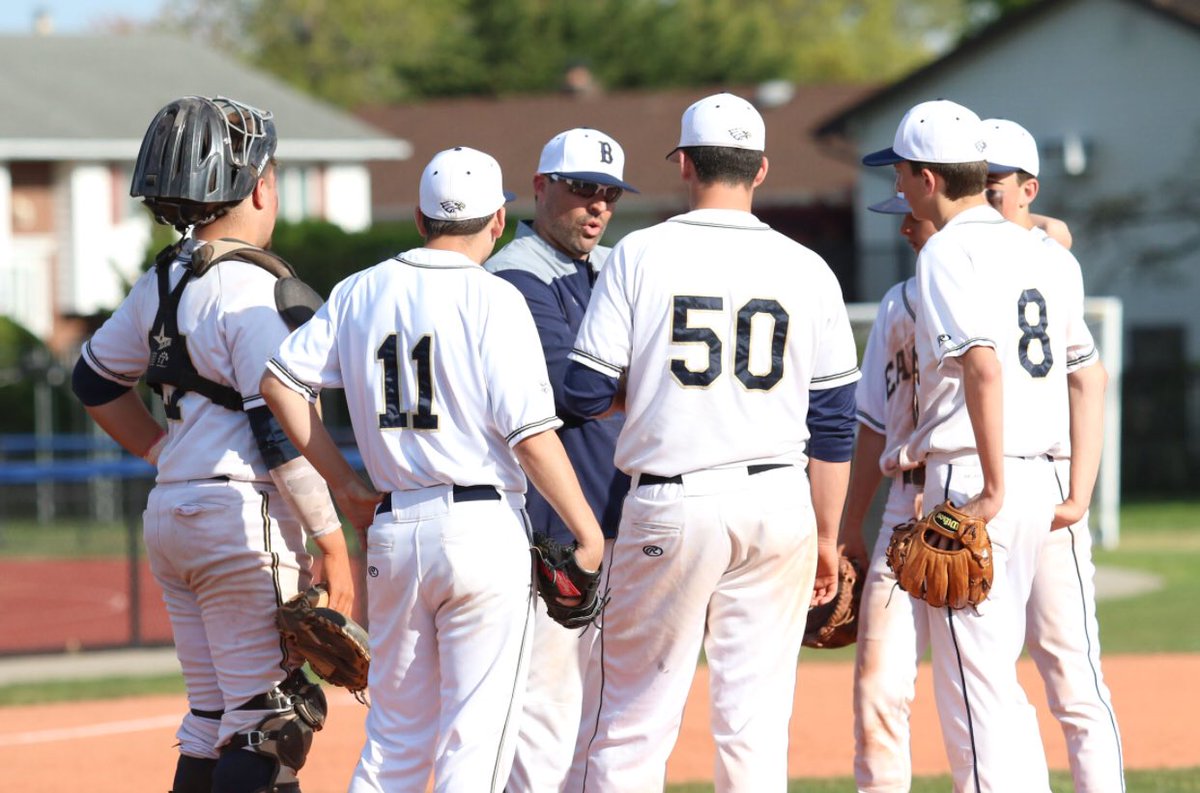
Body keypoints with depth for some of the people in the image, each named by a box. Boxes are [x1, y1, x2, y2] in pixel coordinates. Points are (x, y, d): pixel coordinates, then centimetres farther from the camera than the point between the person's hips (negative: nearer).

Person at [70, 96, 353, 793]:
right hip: (244, 520, -9)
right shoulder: (253, 292, -15)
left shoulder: (162, 284, 10)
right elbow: (281, 433, -19)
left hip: (171, 516, 9)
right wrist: (334, 547, -15)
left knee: (214, 717, 14)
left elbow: (96, 380, 25)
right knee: (272, 719, -6)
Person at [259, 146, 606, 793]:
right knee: (474, 739, -2)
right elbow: (531, 432, -12)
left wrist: (344, 484, 11)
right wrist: (587, 530, -5)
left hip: (393, 531, 5)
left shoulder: (362, 292, 9)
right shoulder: (491, 299, -7)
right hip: (482, 527, -5)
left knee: (396, 739, 13)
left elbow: (278, 380, 6)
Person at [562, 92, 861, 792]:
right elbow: (834, 423, 6)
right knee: (757, 716, 5)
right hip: (778, 501, 2)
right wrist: (826, 537, 14)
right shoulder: (808, 270, 4)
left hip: (670, 507, -2)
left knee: (635, 715, 4)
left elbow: (585, 394, -4)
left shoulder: (640, 255, -3)